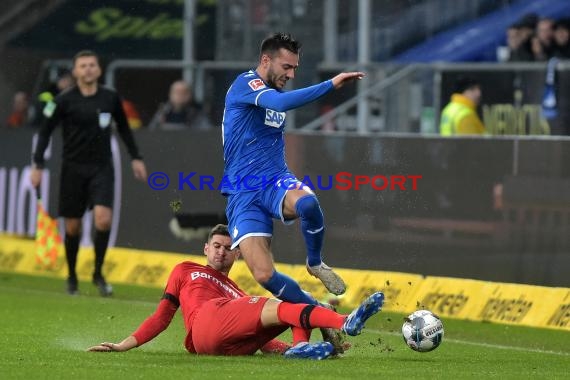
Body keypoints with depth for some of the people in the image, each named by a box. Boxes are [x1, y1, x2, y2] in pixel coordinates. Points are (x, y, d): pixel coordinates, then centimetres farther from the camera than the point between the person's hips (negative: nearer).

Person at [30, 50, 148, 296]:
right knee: (72, 226, 4)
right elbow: (45, 131, -2)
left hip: (101, 168, 1)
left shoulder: (110, 98, 1)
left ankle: (98, 273, -1)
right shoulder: (64, 101, -7)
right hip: (73, 168, -1)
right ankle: (72, 277, 22)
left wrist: (135, 158, 14)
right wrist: (38, 165, -9)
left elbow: (123, 127, 17)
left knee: (103, 218, -17)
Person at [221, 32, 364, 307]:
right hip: (243, 195, -5)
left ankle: (316, 263, -7)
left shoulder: (275, 92, 18)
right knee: (264, 275, -21)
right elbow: (281, 102, -27)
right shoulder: (245, 84, -7)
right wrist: (331, 85, -28)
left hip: (276, 182, 5)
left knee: (307, 203, -34)